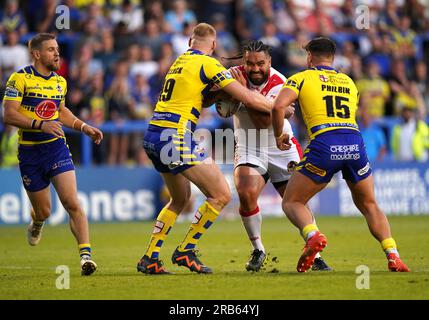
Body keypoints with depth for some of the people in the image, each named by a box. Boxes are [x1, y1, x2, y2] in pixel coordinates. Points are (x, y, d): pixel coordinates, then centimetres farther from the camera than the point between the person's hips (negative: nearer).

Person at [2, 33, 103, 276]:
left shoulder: (60, 82, 9)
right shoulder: (20, 78, -9)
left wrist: (84, 127, 13)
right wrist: (40, 124, -28)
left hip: (56, 147, 3)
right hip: (29, 152, -3)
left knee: (72, 203, -15)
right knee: (44, 211, 7)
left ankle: (86, 254, -16)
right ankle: (36, 222, 45)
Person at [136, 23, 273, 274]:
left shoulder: (180, 61, 20)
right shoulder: (208, 63, -5)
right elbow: (248, 98, -8)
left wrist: (218, 93, 11)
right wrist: (279, 108, 6)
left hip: (154, 136, 9)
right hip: (175, 137, -9)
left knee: (181, 198, 24)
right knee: (222, 195, -3)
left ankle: (150, 258, 19)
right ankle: (185, 251, 0)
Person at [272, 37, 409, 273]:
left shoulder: (302, 78, 13)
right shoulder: (349, 82, 27)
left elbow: (278, 106, -1)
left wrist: (279, 136, 12)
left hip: (324, 145, -4)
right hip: (355, 142, 4)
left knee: (292, 202, 11)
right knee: (369, 206, 20)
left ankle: (313, 236, -19)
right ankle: (393, 255, 1)